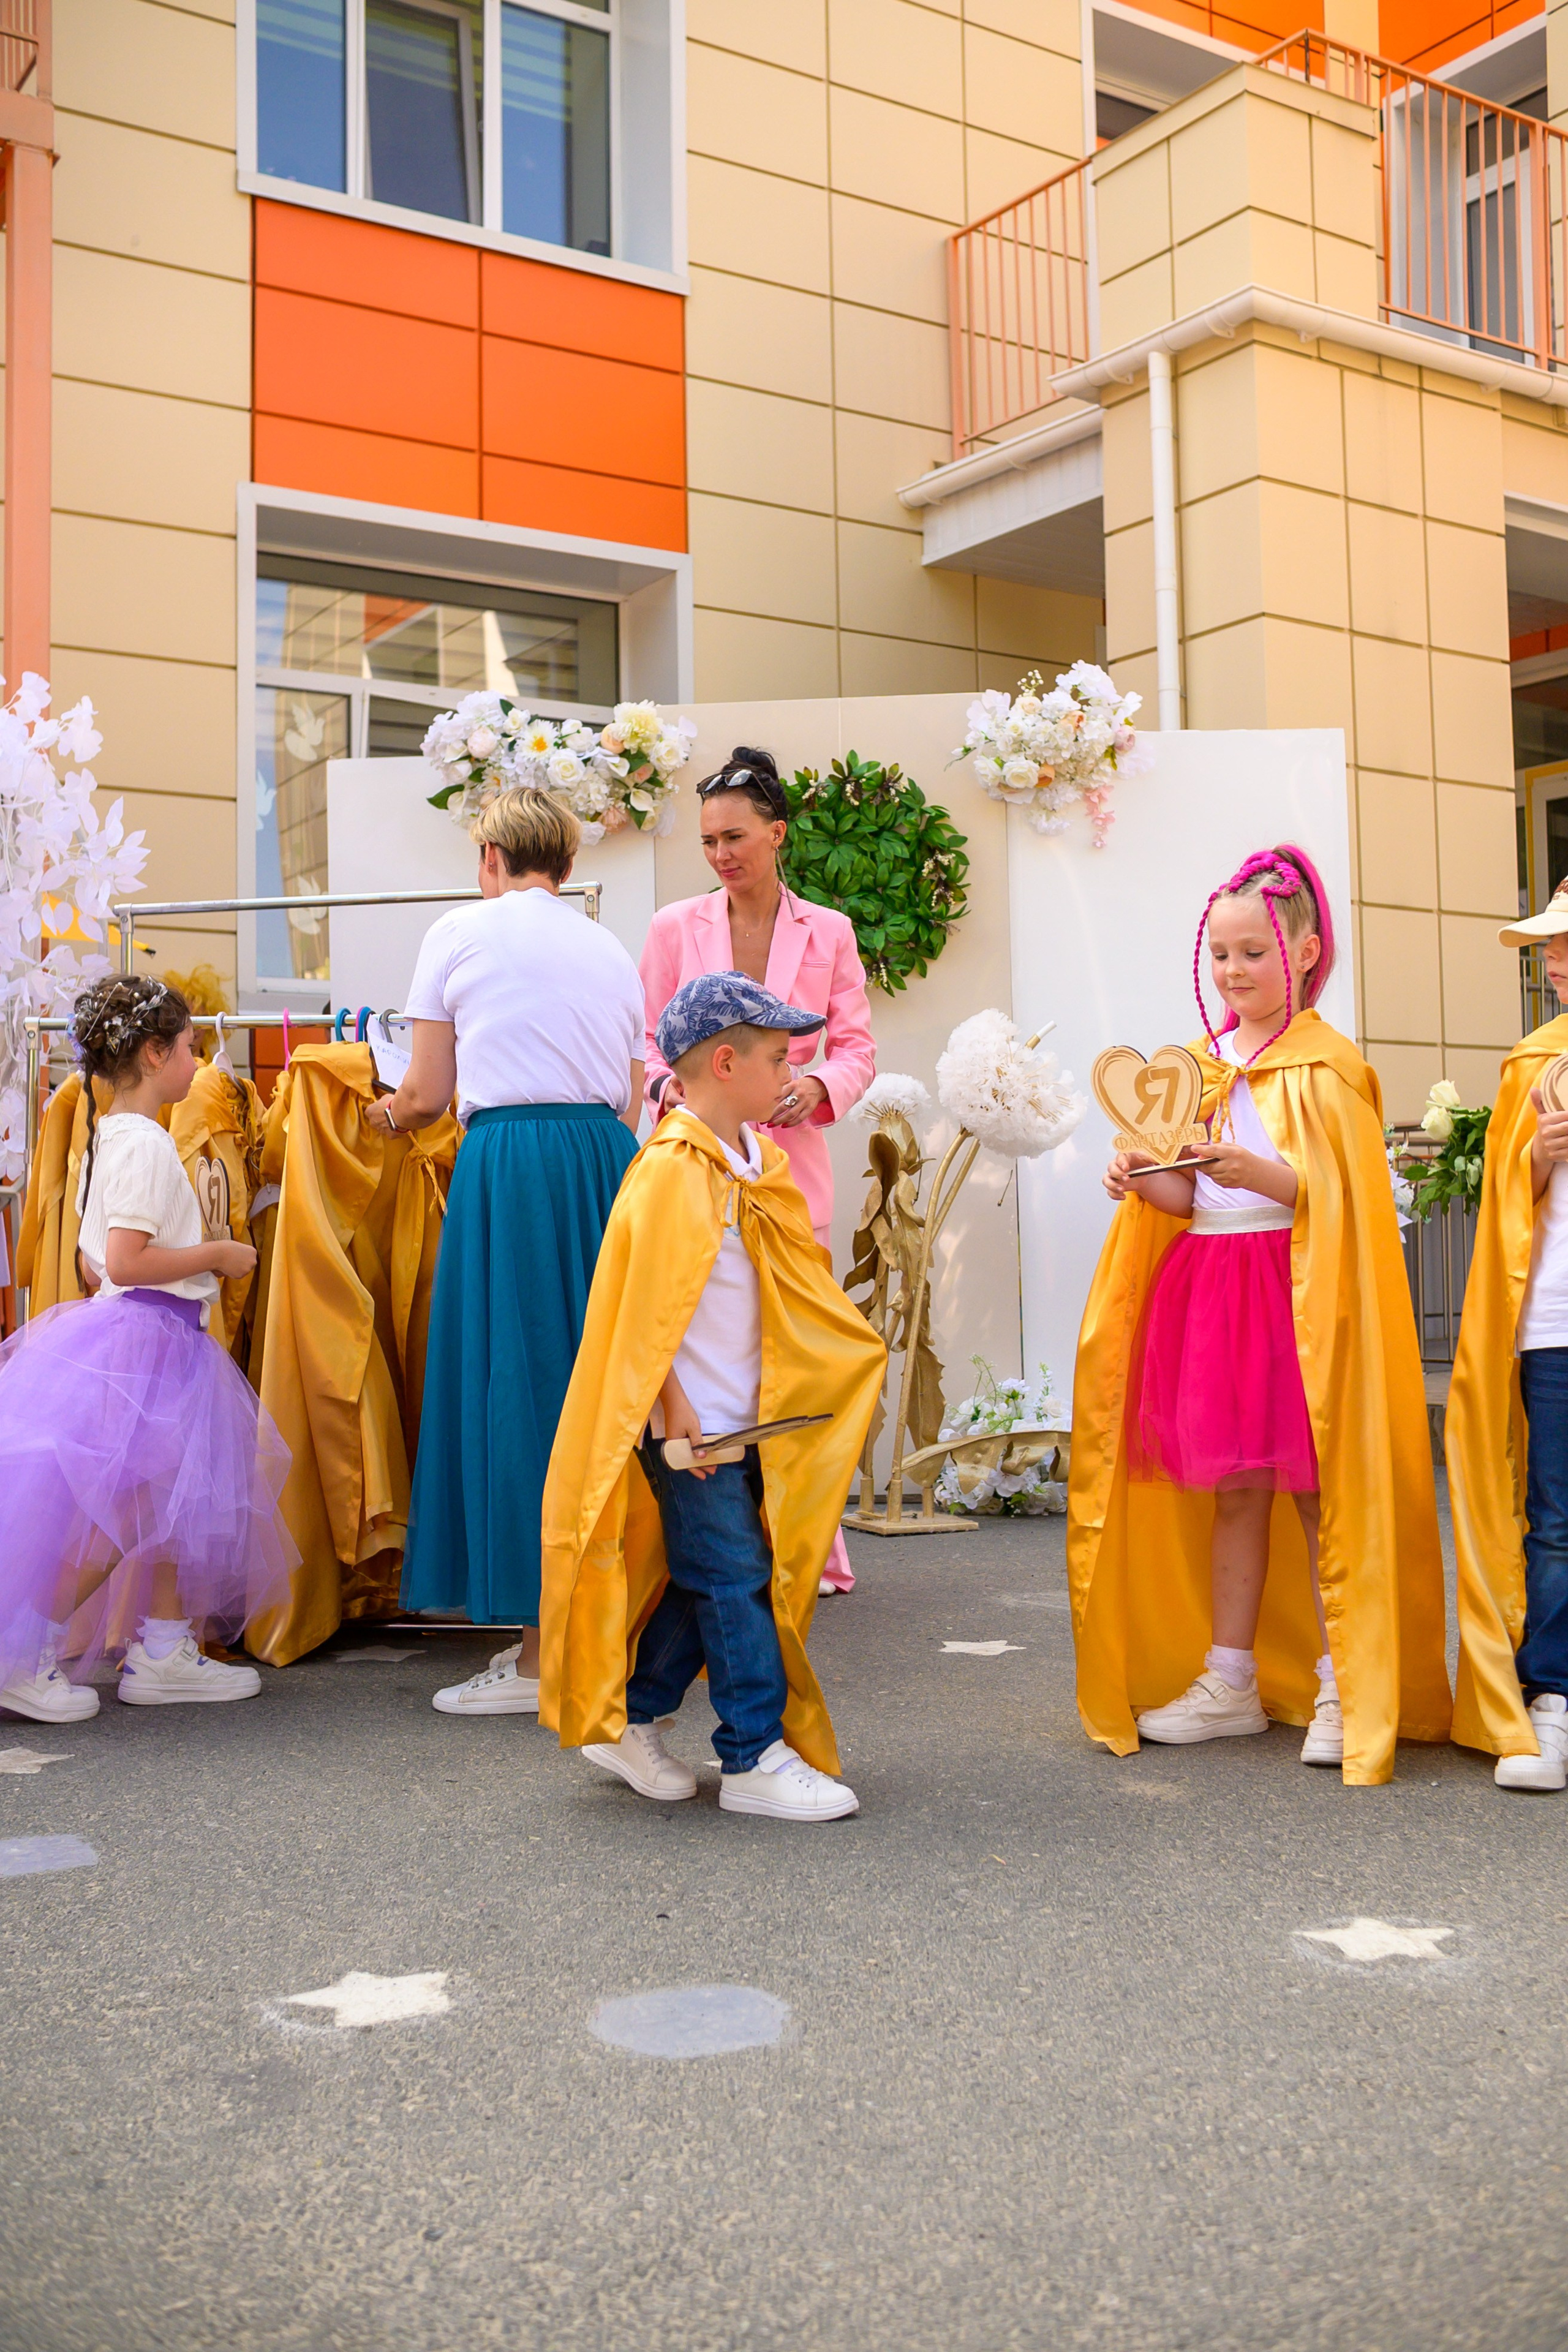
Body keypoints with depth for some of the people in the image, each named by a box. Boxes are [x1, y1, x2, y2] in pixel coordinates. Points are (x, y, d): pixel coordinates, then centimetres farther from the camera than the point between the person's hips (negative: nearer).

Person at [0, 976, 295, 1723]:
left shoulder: (104, 1137, 14)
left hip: (152, 1344, 10)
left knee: (172, 1500, 14)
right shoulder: (144, 1142, -16)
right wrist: (218, 1255, -14)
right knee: (121, 1515, -5)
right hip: (141, 1342, -10)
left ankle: (162, 1651, 19)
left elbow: (95, 1265, 17)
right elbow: (125, 1262, -25)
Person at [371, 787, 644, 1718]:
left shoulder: (462, 932, 5)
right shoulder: (613, 949, 18)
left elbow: (429, 1094, 4)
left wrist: (389, 1113, 25)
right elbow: (632, 1106, 16)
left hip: (510, 1162, -5)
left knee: (515, 1381, -1)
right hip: (609, 1162, 5)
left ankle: (543, 1655, 1)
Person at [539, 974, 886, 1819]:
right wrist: (676, 1410, -19)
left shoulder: (755, 1162, 13)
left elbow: (791, 1286, 21)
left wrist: (858, 1356, 20)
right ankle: (756, 1758, 5)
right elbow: (647, 1306, -18)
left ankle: (630, 1722, 26)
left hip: (742, 1416, 9)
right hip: (690, 1421, -9)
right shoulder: (671, 1167, -15)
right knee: (733, 1579, -4)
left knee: (703, 1578, 13)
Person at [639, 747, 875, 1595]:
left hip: (789, 1157, 0)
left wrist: (818, 1087, -12)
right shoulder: (675, 927, 8)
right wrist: (667, 1085, -11)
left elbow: (857, 1046, 8)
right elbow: (649, 1040, 10)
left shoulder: (827, 932, 8)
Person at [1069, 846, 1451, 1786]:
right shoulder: (1204, 1066, 15)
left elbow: (1345, 1198, -13)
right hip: (1208, 1290, 6)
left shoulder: (1326, 1065, -5)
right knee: (1234, 1488, 11)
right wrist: (1146, 1184, -4)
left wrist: (1262, 1173, -26)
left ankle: (1342, 1690, 8)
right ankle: (1230, 1682, 19)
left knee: (1315, 1488, -2)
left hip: (1297, 1287, -6)